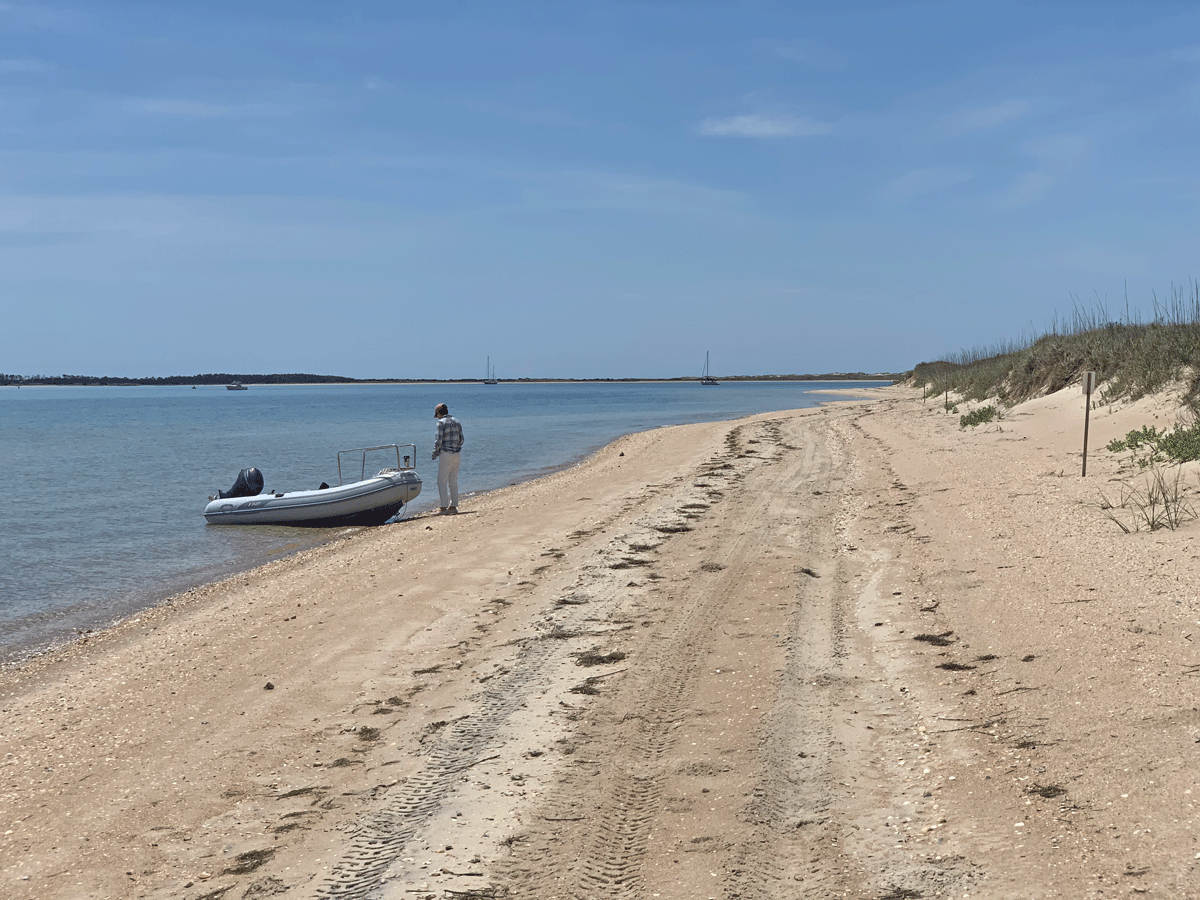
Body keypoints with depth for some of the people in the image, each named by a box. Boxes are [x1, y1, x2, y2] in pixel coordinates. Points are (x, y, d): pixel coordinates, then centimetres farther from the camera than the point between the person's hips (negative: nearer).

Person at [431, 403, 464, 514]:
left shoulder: (441, 423, -10)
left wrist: (435, 453, -1)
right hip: (457, 454, 7)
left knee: (442, 481, -1)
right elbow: (461, 439, 11)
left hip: (445, 454, -7)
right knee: (453, 481, 12)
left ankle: (443, 507, -3)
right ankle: (453, 506, 13)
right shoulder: (456, 422, 11)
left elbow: (438, 440, -14)